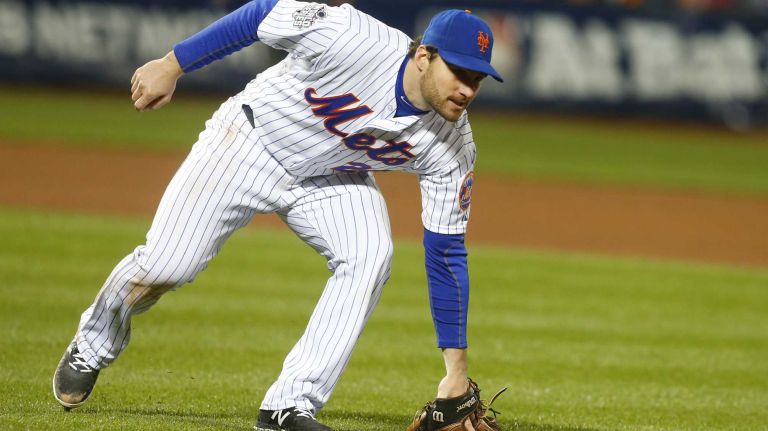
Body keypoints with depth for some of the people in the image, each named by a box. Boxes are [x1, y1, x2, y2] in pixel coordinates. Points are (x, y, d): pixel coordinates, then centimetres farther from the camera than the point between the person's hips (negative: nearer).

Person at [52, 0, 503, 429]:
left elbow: (447, 254, -14)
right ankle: (93, 348, 30)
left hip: (330, 181, 3)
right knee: (163, 268, -5)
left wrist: (457, 367, -15)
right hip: (250, 142, -3)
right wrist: (172, 65, -15)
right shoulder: (352, 39, -35)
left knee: (370, 255, -26)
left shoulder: (452, 149, -22)